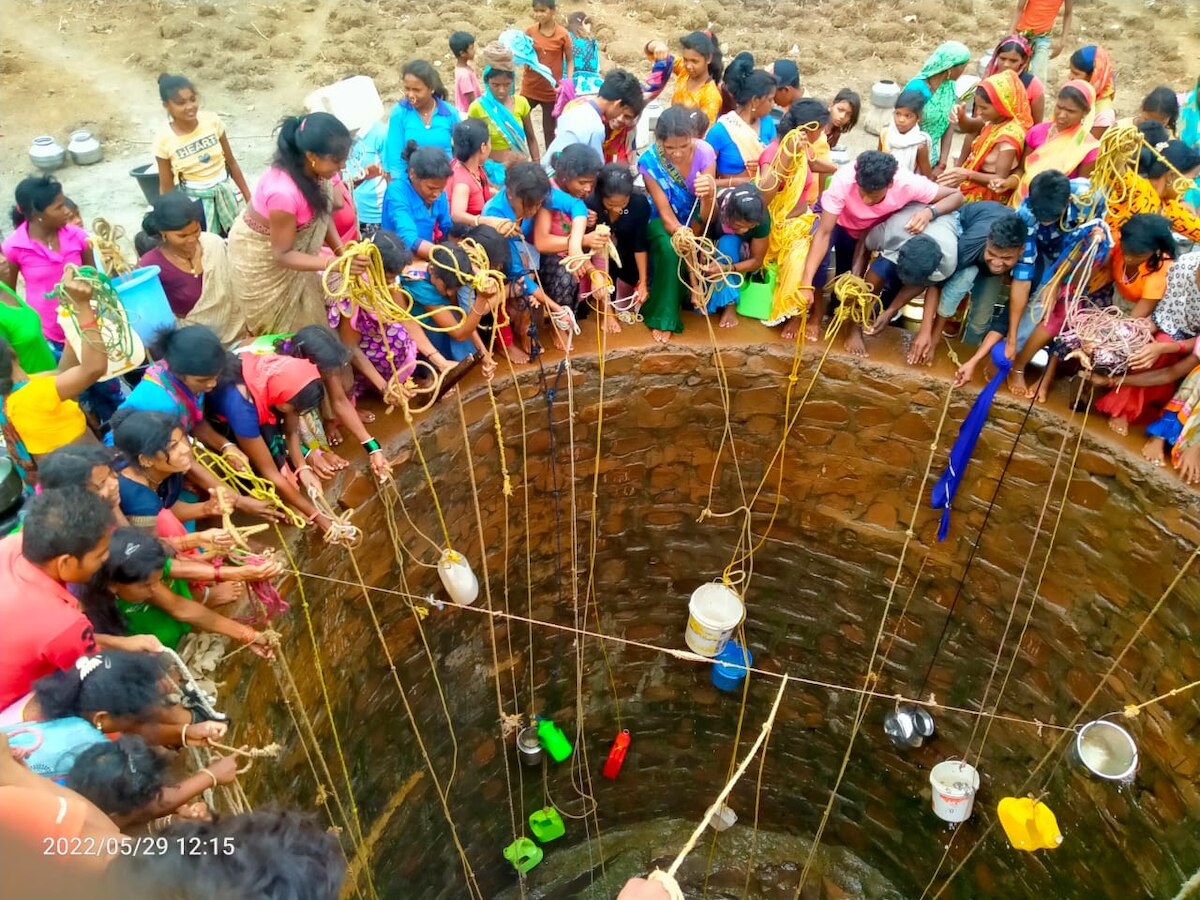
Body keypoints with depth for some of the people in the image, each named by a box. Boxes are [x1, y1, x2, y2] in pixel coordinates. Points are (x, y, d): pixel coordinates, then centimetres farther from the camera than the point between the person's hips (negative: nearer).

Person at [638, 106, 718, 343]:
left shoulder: (704, 152, -24)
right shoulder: (649, 161, -24)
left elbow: (706, 216, -28)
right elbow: (666, 214, -24)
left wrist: (708, 195, -51)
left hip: (695, 220, 1)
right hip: (665, 221, -1)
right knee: (669, 248, -33)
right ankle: (662, 317, -16)